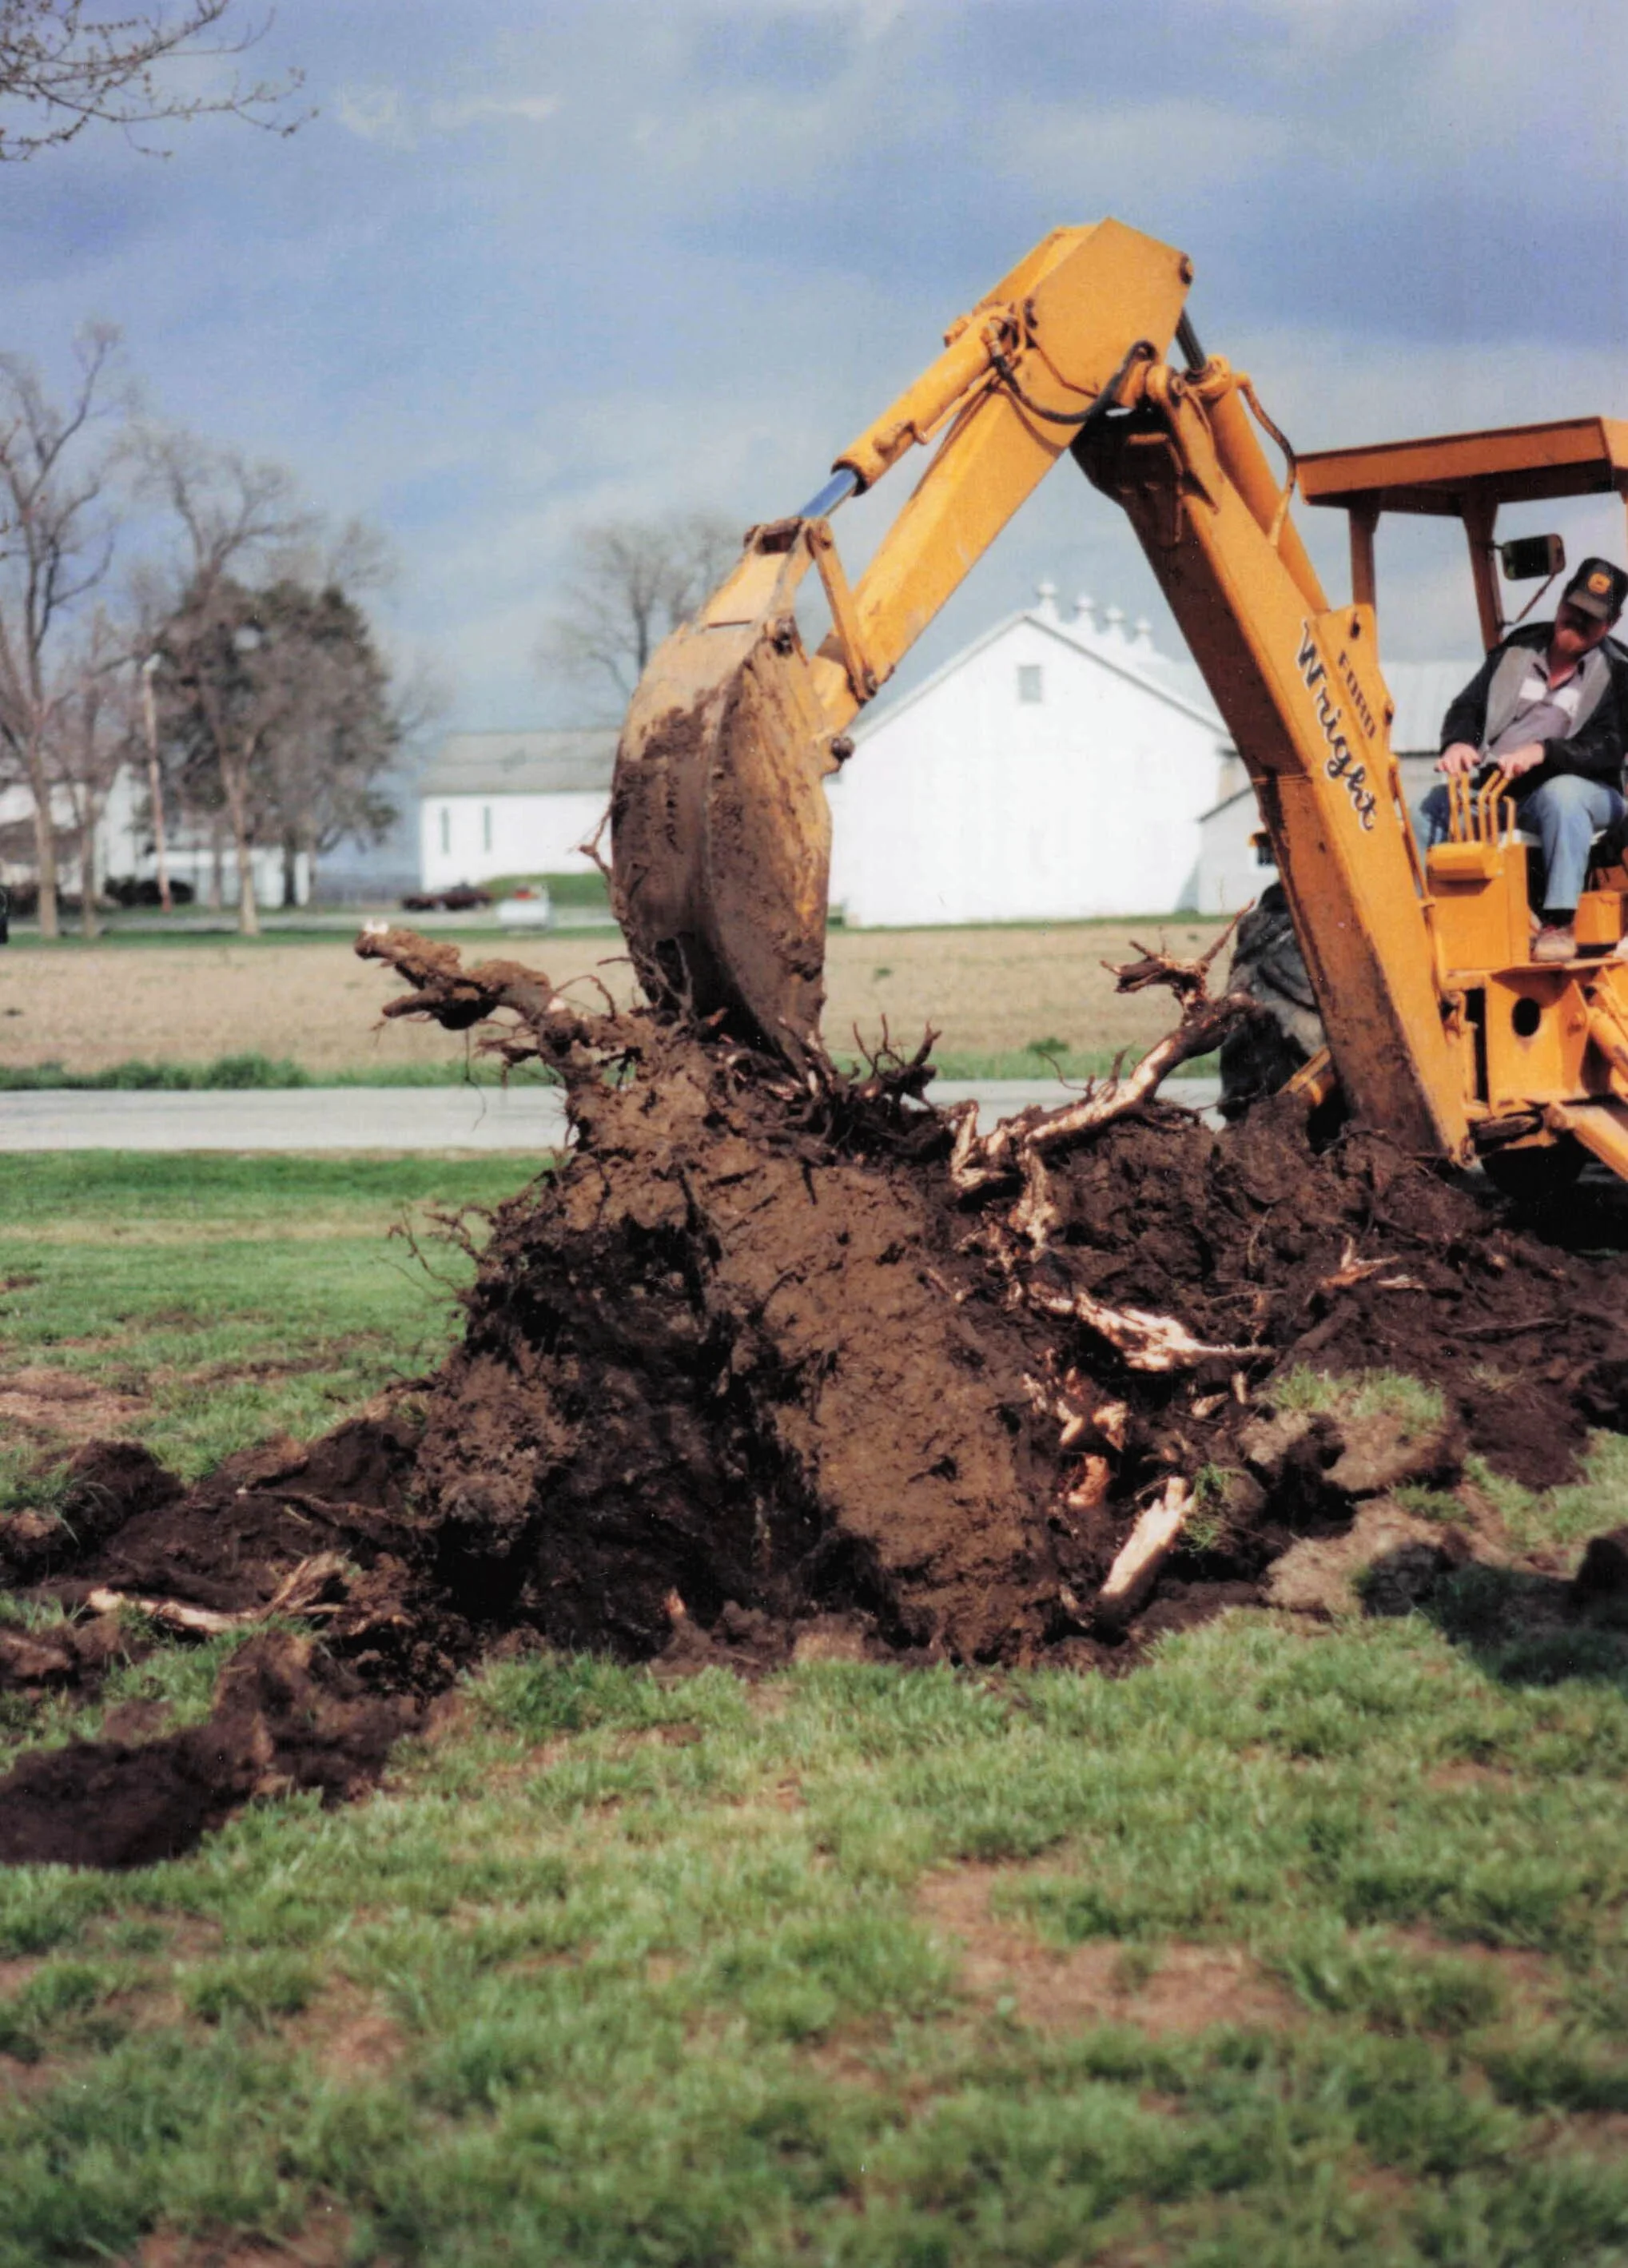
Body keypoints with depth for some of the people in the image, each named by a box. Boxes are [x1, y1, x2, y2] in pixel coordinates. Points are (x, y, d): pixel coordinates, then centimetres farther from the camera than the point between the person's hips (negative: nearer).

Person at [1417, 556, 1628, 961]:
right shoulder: (1519, 648, 12)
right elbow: (1468, 707, 12)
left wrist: (1543, 752, -29)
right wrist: (1458, 742, -13)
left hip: (1579, 788, -4)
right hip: (1496, 788, 4)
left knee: (1561, 796, -38)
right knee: (1434, 806, -20)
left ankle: (1559, 922, -39)